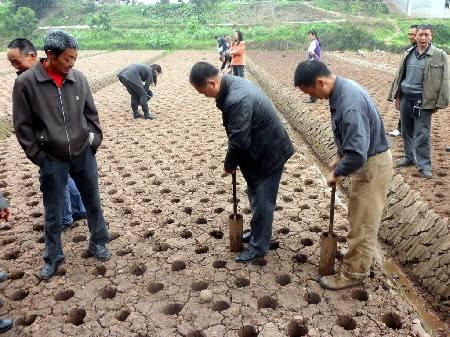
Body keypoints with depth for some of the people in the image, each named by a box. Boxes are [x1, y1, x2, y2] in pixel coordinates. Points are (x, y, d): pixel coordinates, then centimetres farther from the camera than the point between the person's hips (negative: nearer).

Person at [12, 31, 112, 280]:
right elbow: (22, 126, -6)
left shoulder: (78, 78, -4)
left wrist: (95, 141, 3)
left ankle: (98, 244, 36)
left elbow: (91, 113, 8)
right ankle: (53, 258, 30)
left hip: (84, 155, 3)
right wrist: (38, 157, -7)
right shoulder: (25, 83, -12)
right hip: (52, 160, -2)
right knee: (53, 214, 10)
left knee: (93, 203, 15)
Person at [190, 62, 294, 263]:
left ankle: (258, 246, 21)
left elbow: (239, 141, -29)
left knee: (261, 201, 4)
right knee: (256, 195, 23)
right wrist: (234, 161, 10)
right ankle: (258, 232, 43)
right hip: (259, 149, 10)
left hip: (269, 152, -10)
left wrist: (229, 164, -10)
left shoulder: (237, 100, -33)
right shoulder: (232, 83, 0)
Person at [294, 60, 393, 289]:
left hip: (372, 164, -10)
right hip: (366, 158, 10)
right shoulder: (342, 88, -1)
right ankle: (364, 254, 43)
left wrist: (337, 173, -18)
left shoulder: (350, 105, -33)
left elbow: (357, 155, -35)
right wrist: (339, 157, 12)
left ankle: (353, 273, 21)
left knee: (361, 223, 5)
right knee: (362, 218, 24)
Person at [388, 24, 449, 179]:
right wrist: (396, 95, 10)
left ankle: (424, 164, 6)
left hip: (423, 101, -5)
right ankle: (409, 158, 30)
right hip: (405, 98, 5)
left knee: (422, 134, -4)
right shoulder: (408, 54, 8)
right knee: (406, 131, 14)